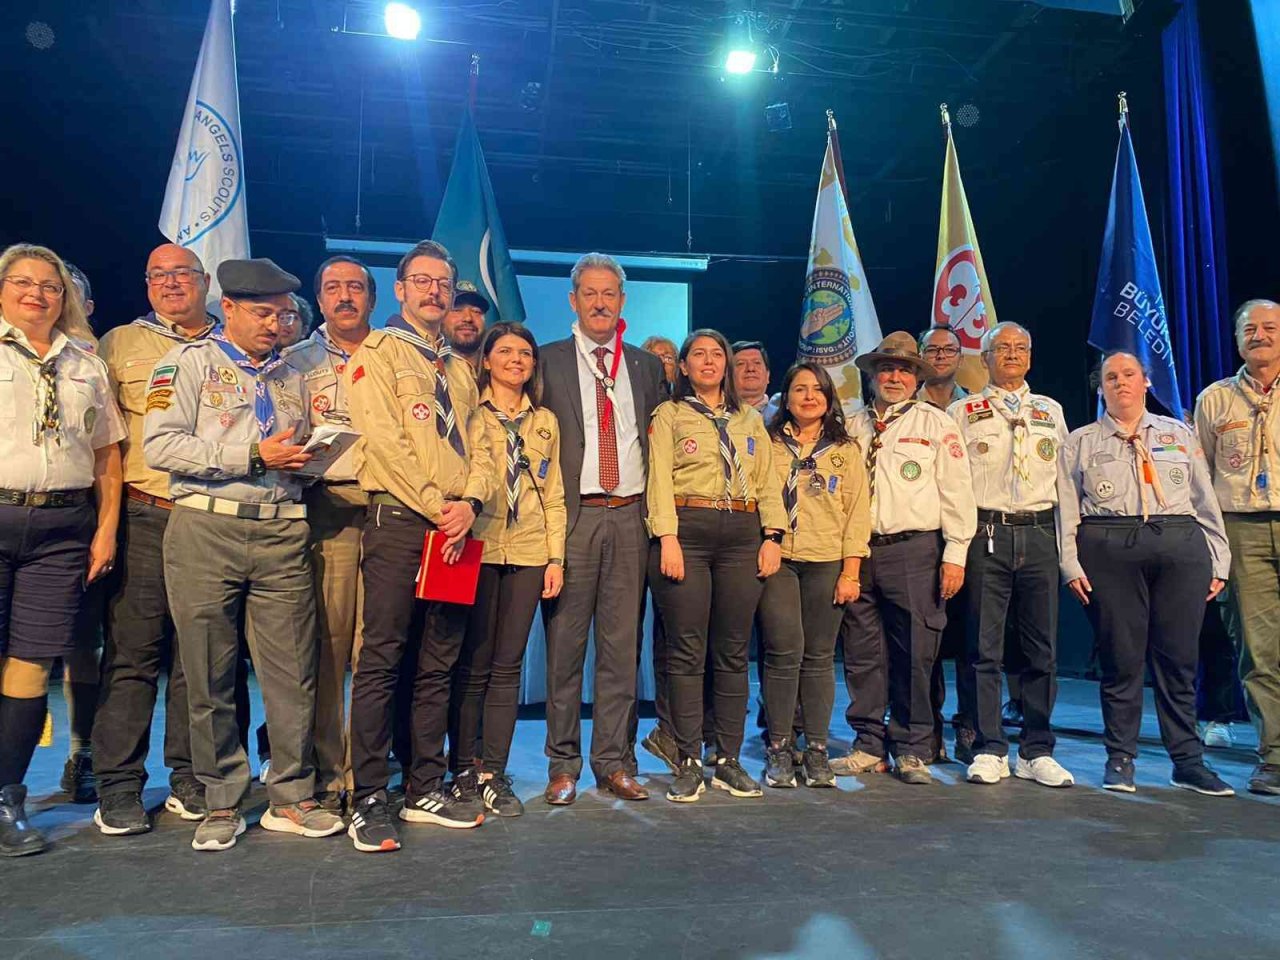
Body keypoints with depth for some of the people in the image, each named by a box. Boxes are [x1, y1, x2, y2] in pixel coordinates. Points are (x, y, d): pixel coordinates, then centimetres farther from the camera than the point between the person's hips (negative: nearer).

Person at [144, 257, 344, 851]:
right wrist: (254, 455, -12)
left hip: (281, 534, 4)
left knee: (293, 672, 2)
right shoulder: (189, 361, 6)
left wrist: (305, 458, 5)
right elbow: (159, 445, -8)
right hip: (205, 531, -3)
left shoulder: (291, 379, 21)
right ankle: (221, 805, 18)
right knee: (209, 678, 3)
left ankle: (291, 799, 15)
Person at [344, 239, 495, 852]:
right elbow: (384, 439, -9)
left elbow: (479, 446, 14)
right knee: (382, 660, -6)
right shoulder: (377, 351, 4)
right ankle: (369, 801, 2)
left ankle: (426, 789, 18)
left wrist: (470, 502, -5)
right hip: (399, 520, -6)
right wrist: (437, 507, -12)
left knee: (437, 664, 9)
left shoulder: (459, 367, 23)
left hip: (455, 527, 6)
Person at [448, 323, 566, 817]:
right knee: (472, 665, 1)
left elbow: (553, 494, 13)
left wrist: (556, 557, 6)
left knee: (507, 666, 5)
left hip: (528, 553, 3)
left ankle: (493, 773, 11)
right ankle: (465, 768, 14)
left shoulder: (546, 421, 15)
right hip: (478, 549, -3)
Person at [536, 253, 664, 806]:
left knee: (621, 644, 6)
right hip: (573, 514, -2)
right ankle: (563, 765, 14)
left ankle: (614, 763, 16)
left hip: (629, 516, 3)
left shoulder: (647, 366, 15)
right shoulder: (548, 361, 6)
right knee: (565, 644, 2)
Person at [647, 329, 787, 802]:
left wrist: (772, 536, 2)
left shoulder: (750, 419, 21)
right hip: (687, 530, -3)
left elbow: (768, 482, 15)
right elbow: (659, 478, -1)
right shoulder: (669, 415, 10)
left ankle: (728, 761, 14)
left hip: (742, 535, 4)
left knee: (733, 651, 5)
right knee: (687, 650, -4)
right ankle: (689, 763, 4)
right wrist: (668, 537, -13)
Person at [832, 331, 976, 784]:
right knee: (862, 654, 7)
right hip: (856, 550, 3)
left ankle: (912, 751, 15)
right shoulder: (852, 428, 14)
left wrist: (955, 554, -6)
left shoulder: (936, 424, 7)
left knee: (914, 655, 1)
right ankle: (869, 746, 19)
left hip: (914, 550, -3)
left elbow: (957, 492, 1)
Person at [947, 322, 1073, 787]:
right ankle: (989, 751, 8)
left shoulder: (1052, 411, 17)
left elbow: (1065, 477, 18)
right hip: (986, 534, -2)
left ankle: (1037, 753, 15)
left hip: (1039, 534, 3)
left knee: (1041, 649, 4)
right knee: (985, 648, -1)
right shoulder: (962, 412, 8)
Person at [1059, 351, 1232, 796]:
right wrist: (1070, 564, -4)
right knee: (1120, 656, 0)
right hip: (1108, 549, -2)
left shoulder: (1180, 434, 19)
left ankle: (1188, 761, 14)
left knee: (1179, 657, 3)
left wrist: (1218, 560, 8)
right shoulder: (1080, 442, 13)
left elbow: (1206, 500, 15)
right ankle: (1120, 759, 10)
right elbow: (1067, 509, 6)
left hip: (1181, 546, 2)